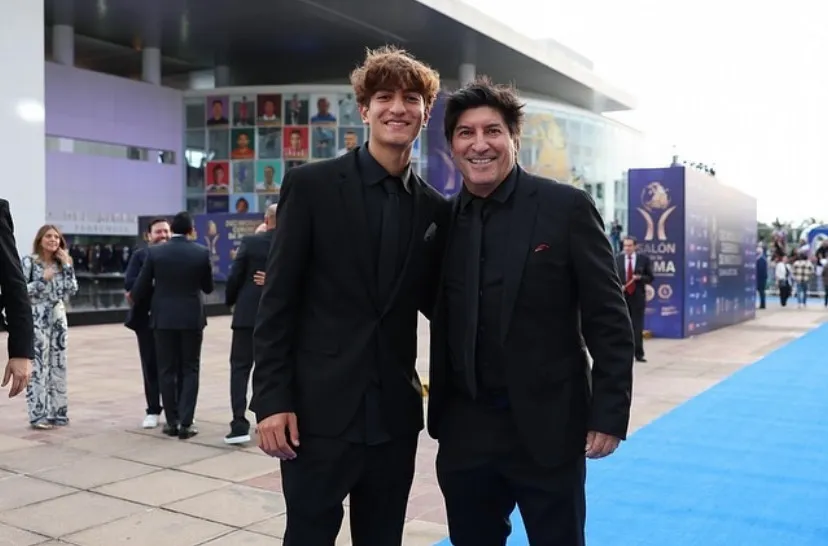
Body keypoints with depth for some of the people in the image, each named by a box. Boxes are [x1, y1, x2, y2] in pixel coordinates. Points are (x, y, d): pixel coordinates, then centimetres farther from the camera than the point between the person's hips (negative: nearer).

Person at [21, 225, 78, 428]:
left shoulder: (62, 263, 11)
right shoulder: (29, 261, -4)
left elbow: (72, 291, 3)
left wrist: (68, 266, -4)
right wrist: (43, 279, -17)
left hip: (58, 318, 5)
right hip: (36, 319, -5)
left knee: (58, 365, 7)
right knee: (38, 366, -6)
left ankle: (57, 412, 15)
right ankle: (38, 415, 0)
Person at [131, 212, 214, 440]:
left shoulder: (154, 252, -5)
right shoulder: (202, 252, -4)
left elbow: (140, 287, -1)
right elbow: (208, 287, 5)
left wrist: (136, 301, 21)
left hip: (164, 318, 0)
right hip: (192, 318, 0)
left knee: (167, 371, 9)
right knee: (190, 370, 7)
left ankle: (172, 422, 13)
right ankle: (185, 423, 2)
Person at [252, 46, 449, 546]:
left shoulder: (436, 209, 7)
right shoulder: (311, 186, -4)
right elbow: (277, 300, -6)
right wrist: (272, 399, -11)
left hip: (395, 413, 4)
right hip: (320, 409, -3)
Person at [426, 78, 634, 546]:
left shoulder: (567, 207, -8)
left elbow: (609, 320, -7)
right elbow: (444, 319, 10)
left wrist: (610, 413, -10)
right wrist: (439, 412, 6)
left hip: (547, 427, -3)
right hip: (465, 431, 4)